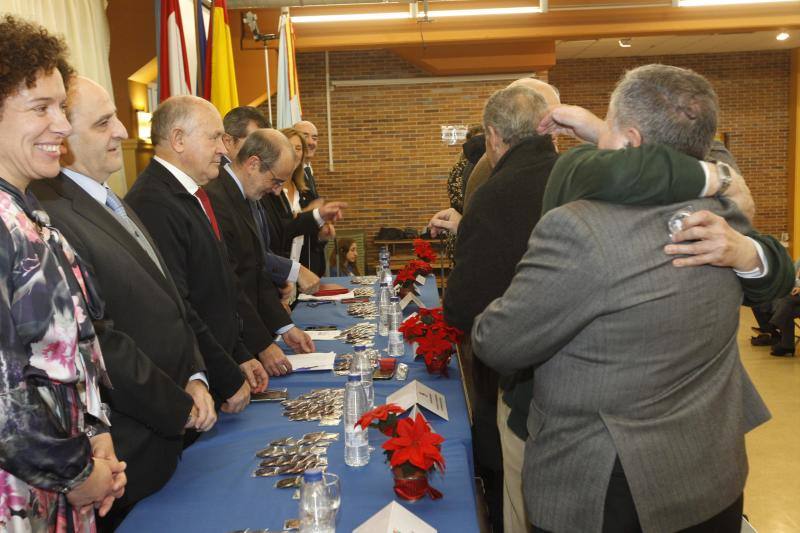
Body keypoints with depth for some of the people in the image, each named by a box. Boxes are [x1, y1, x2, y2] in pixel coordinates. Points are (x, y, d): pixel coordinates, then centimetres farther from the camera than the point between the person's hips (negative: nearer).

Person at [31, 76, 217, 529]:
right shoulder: (52, 218, -22)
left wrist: (195, 378, 1)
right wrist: (180, 408, -13)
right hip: (131, 454, -9)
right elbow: (101, 346, -25)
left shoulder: (113, 204, 10)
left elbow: (168, 303, 14)